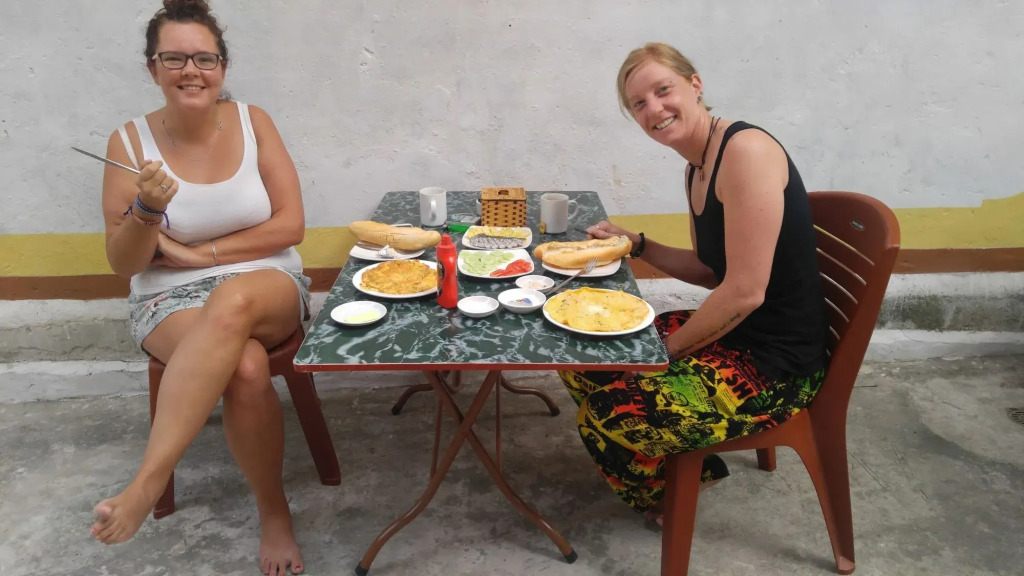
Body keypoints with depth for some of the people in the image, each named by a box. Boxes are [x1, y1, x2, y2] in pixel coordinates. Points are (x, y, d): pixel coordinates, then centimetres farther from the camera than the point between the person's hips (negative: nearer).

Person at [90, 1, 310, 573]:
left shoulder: (252, 121, 1)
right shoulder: (130, 142, -2)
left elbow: (291, 226, -3)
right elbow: (124, 264, 0)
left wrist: (201, 252, -9)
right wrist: (147, 210, -20)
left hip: (267, 285, 1)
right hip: (171, 299, 0)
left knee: (231, 303, -38)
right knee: (247, 369, -33)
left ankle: (148, 481, -32)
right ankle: (274, 514, -11)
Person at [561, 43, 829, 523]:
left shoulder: (747, 149, -22)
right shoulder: (697, 168, 7)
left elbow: (745, 291, -25)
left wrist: (668, 348, -13)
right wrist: (635, 245, 4)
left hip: (775, 366, -9)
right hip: (730, 332, 9)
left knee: (603, 409, -13)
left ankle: (668, 499, 22)